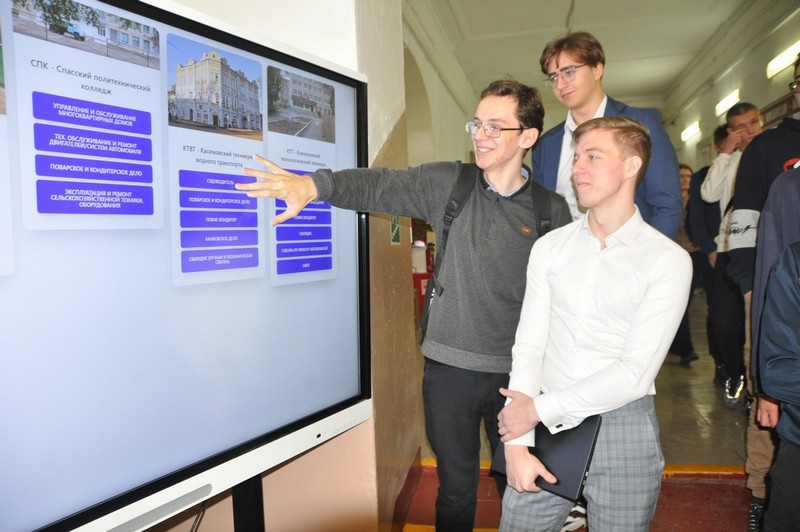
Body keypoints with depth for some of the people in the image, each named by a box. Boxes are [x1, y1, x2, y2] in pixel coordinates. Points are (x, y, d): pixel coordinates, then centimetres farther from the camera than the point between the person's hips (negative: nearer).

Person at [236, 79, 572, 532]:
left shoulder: (553, 210, -1)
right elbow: (379, 186, -15)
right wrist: (313, 184, -33)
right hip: (451, 367, 0)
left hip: (518, 373, 1)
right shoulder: (447, 183, -2)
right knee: (456, 488, 16)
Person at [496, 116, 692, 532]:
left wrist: (538, 408, -12)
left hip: (623, 432, -2)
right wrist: (517, 443, -9)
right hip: (548, 428, 2)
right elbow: (528, 346, -3)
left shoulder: (669, 261, -8)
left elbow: (635, 374, -13)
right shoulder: (550, 247, 2)